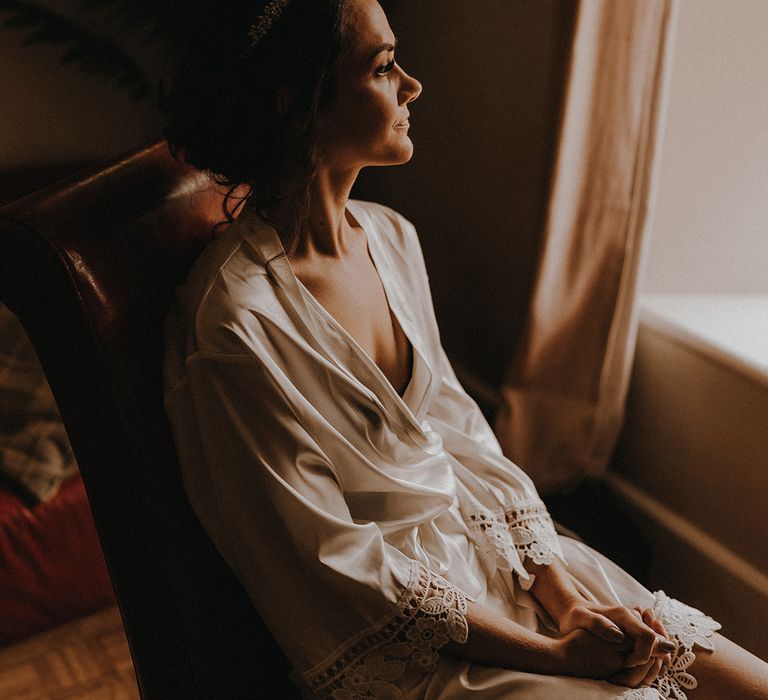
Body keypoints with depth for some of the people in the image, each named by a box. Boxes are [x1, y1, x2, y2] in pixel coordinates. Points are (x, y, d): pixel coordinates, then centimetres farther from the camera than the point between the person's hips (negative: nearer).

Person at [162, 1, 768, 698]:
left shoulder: (391, 236, 0)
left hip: (500, 550, 6)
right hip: (388, 641, -6)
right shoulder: (235, 320, -23)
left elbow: (458, 431, 3)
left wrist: (564, 597, -7)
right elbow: (330, 557, -18)